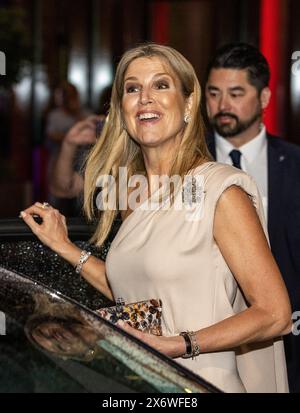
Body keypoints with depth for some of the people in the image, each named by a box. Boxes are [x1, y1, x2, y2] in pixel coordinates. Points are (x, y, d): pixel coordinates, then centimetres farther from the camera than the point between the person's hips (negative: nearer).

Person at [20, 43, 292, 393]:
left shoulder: (221, 190, -13)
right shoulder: (134, 192, 7)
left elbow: (274, 314, -14)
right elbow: (133, 294, 11)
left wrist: (180, 345, -22)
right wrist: (65, 248, 9)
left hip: (202, 384, -6)